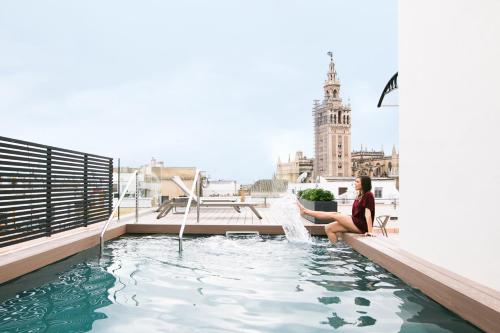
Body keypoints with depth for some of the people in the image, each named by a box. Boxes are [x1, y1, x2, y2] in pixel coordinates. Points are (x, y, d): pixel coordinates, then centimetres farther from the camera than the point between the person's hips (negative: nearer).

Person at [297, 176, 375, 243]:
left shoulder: (368, 195, -11)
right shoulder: (359, 196, 17)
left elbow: (368, 213, -19)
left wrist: (370, 231, -22)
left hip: (361, 226, -9)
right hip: (355, 223, 9)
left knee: (334, 215, -11)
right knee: (328, 228, -1)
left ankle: (305, 211, -5)